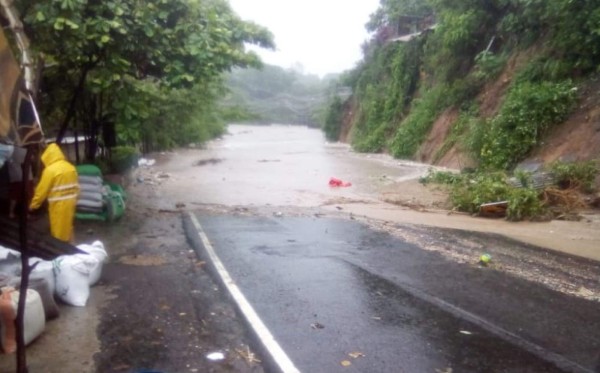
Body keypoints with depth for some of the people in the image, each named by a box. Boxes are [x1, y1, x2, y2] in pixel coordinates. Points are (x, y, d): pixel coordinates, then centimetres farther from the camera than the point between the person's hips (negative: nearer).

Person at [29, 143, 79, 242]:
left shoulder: (50, 169, -15)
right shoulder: (71, 167, 4)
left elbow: (42, 190, -11)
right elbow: (76, 186, 10)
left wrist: (33, 204, 0)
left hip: (58, 205, -7)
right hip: (70, 203, 7)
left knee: (58, 230, 5)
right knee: (68, 227, 19)